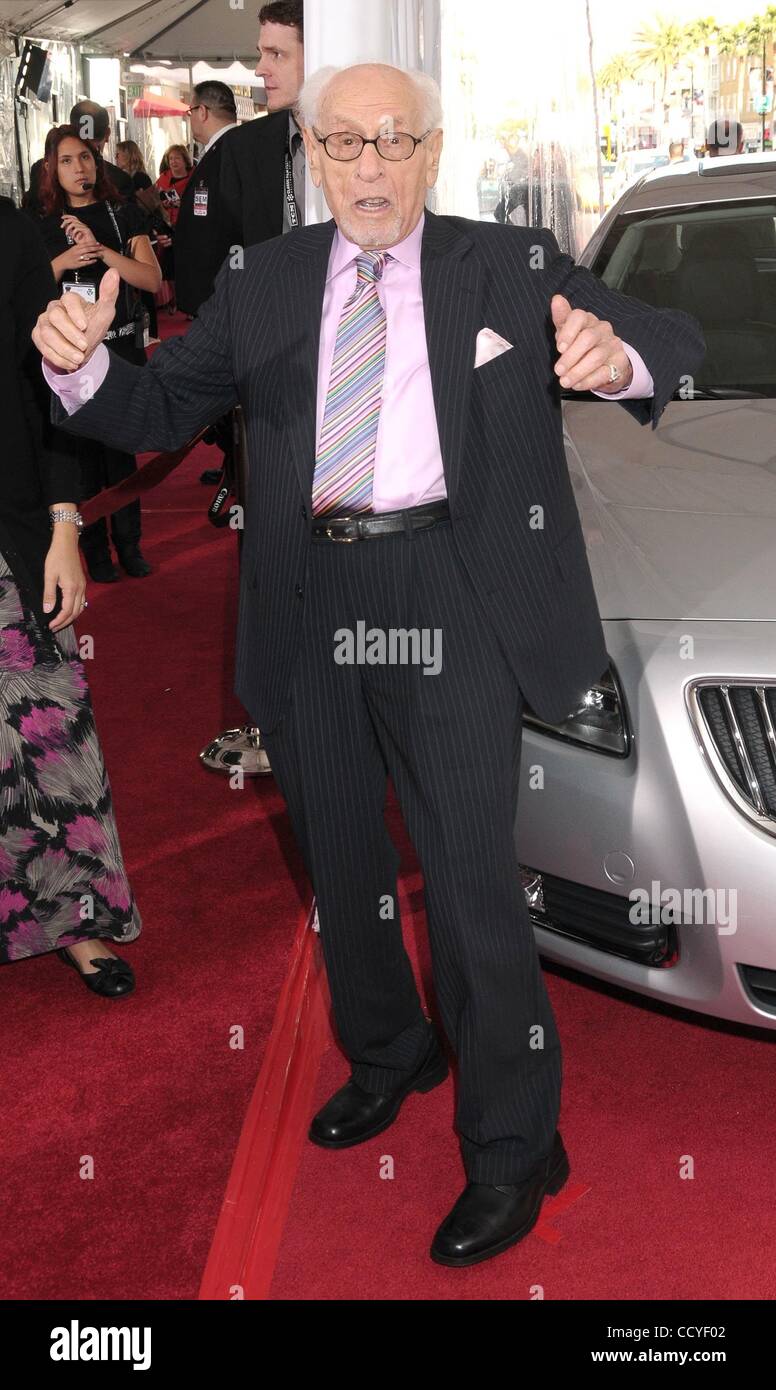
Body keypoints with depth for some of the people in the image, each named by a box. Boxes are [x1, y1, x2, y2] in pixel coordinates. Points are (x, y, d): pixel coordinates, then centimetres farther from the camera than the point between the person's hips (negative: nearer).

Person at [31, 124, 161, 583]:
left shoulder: (124, 215, 1)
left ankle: (128, 542, 18)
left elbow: (152, 279, -9)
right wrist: (62, 262, -14)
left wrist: (100, 249, -19)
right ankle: (95, 546, 14)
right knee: (83, 447, 4)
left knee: (121, 446, 6)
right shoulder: (43, 226, 4)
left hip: (123, 346, 0)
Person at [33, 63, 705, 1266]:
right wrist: (81, 367, -12)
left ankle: (512, 1152, 14)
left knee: (471, 881, -3)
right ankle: (387, 1054, 42)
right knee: (339, 865, 17)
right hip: (310, 607, 4)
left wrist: (619, 355, -23)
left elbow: (674, 337, 2)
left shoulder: (510, 265, 5)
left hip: (448, 600, -3)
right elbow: (160, 410, 11)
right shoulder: (263, 283, 11)